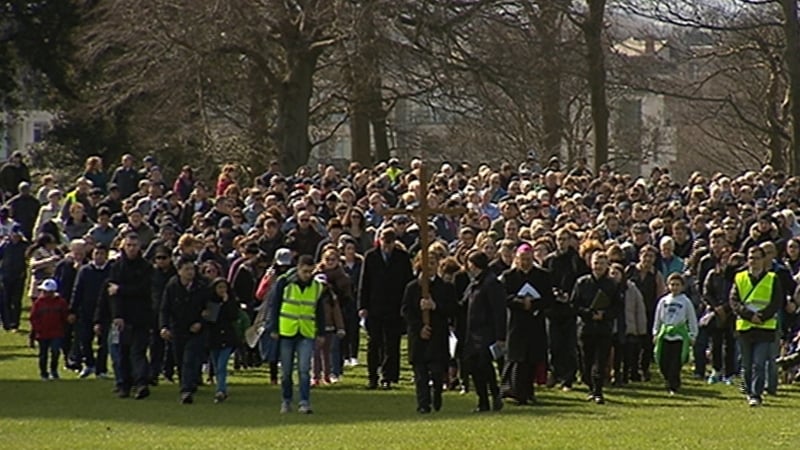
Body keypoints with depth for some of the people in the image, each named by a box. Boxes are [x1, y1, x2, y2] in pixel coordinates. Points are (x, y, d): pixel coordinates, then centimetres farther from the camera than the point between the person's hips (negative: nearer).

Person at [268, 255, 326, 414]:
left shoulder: (316, 287, 6)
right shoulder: (284, 282, -3)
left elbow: (320, 311, 14)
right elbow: (274, 305, 0)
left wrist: (321, 333, 11)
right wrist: (273, 329, -3)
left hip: (307, 334, 1)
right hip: (286, 333, -1)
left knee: (304, 370, -9)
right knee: (286, 371, 6)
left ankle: (304, 403, -7)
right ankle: (286, 401, 19)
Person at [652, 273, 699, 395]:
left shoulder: (686, 302, 2)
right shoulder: (663, 301, 9)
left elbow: (692, 320, 6)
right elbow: (658, 318, 16)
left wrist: (692, 336, 3)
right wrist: (655, 333, 12)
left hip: (680, 335, -3)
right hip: (665, 334, 3)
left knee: (675, 363, -8)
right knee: (663, 362, 1)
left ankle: (673, 387, -3)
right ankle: (671, 382, 23)